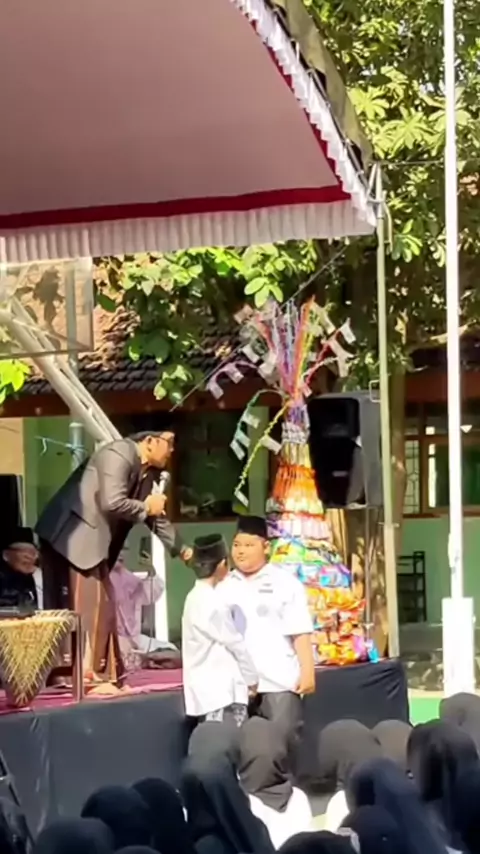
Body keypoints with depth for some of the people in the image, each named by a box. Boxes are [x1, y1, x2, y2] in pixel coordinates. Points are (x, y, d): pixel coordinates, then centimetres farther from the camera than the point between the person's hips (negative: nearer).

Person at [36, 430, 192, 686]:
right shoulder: (118, 455, -17)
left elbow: (155, 515, 22)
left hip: (92, 541, 10)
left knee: (99, 605, 8)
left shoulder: (147, 471, 12)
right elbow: (112, 503, -27)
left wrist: (181, 549, 17)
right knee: (77, 606, -9)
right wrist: (145, 507, -11)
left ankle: (95, 672, 12)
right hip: (70, 535, -10)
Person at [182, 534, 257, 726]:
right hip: (221, 690, -9)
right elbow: (233, 642, -10)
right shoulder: (212, 603, -17)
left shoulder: (195, 598, 11)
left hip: (208, 689, 9)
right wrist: (251, 677, 3)